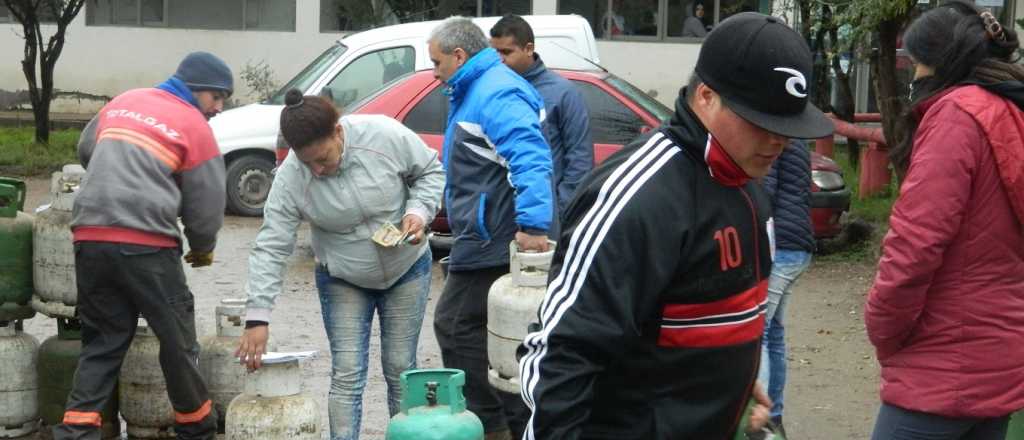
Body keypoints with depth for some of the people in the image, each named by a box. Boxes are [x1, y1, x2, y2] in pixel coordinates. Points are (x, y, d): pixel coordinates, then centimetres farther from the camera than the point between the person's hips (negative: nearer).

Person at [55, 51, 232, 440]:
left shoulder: (122, 102, 18)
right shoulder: (193, 125, 1)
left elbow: (85, 150, 30)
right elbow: (206, 202, 3)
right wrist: (203, 249, 20)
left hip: (90, 238, 6)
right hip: (146, 244, -6)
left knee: (102, 342, 12)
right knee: (177, 339, 8)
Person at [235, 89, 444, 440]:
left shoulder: (386, 135, -24)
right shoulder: (290, 178, -22)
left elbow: (430, 172, -6)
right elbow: (271, 247, -20)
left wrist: (419, 211, -23)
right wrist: (258, 316, -25)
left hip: (407, 270, 0)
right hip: (342, 282, 0)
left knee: (401, 369, 6)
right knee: (346, 374, -5)